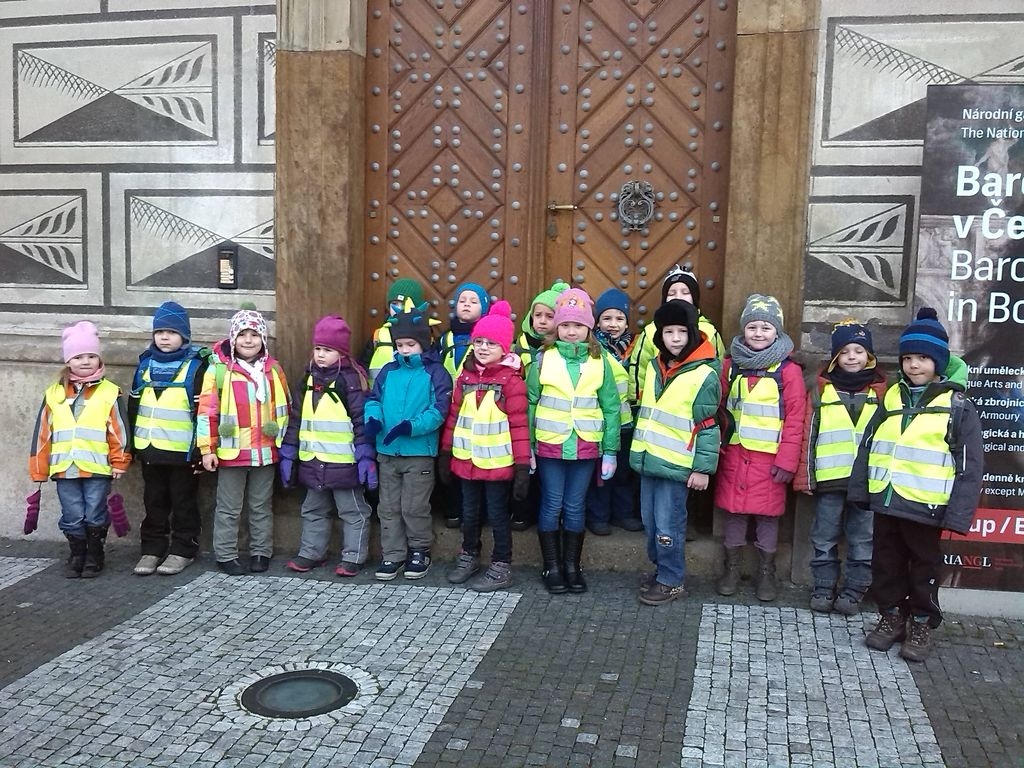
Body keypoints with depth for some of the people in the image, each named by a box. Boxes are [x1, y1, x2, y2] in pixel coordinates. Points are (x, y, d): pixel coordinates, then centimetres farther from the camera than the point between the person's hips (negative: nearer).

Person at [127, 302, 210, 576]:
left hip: (182, 450, -5)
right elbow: (133, 406, 15)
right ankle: (152, 548, 24)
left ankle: (183, 550, 18)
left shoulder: (196, 365, -8)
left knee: (183, 503, 7)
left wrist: (200, 449, -13)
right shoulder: (146, 362, 8)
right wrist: (131, 444, 13)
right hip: (149, 448, 5)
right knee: (154, 502, 14)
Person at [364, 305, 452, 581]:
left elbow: (439, 410, -14)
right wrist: (372, 418, -13)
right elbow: (373, 399, 9)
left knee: (414, 508, 5)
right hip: (387, 452, 5)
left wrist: (412, 426, -26)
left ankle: (419, 551, 24)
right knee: (389, 508, 11)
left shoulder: (435, 372, -7)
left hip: (419, 453, -5)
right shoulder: (388, 371, 7)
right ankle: (392, 554, 23)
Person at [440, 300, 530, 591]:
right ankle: (469, 556, 37)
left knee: (497, 515, 6)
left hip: (498, 463, -5)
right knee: (469, 513, 18)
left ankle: (501, 567, 19)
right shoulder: (465, 376, 5)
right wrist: (445, 453, 10)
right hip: (467, 460, 5)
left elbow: (519, 424, -13)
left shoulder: (511, 380, -12)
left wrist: (522, 464, -15)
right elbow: (453, 416, 10)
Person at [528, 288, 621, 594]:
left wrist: (610, 451, 1)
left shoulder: (599, 361, -1)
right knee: (551, 506, 6)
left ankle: (572, 566, 23)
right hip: (550, 445, -1)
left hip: (586, 447, 1)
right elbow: (529, 403, -1)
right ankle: (552, 567, 19)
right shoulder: (544, 358, -4)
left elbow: (611, 408, 2)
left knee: (575, 507, 10)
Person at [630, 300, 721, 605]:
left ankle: (672, 580, 14)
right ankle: (660, 568, 32)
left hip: (675, 464, -7)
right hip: (649, 460, 7)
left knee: (668, 525, -1)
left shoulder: (704, 375, -13)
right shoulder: (655, 366, 8)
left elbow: (709, 427, -12)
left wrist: (704, 468, -13)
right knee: (650, 521, 15)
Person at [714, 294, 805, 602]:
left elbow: (795, 419, -7)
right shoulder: (731, 365, 6)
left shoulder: (788, 370, -6)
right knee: (733, 510, 9)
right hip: (734, 452, 3)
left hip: (769, 456, -3)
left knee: (767, 514, 5)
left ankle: (766, 574, 20)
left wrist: (787, 460, -11)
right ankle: (731, 569, 23)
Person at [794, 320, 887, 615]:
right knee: (824, 539, 7)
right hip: (829, 478, 0)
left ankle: (853, 591, 17)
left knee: (862, 540, 6)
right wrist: (805, 475, -1)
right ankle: (823, 589, 19)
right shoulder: (822, 389, 4)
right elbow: (808, 435, 3)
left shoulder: (881, 391, 6)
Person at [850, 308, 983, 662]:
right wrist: (859, 487, 5)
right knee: (886, 562, 15)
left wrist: (958, 512, -14)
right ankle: (891, 615, 31)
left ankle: (922, 624, 26)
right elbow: (868, 445, 11)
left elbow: (971, 464, -9)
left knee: (924, 566, 11)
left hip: (925, 506, -4)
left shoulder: (957, 404, -7)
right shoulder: (892, 397, 6)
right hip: (885, 500, 4)